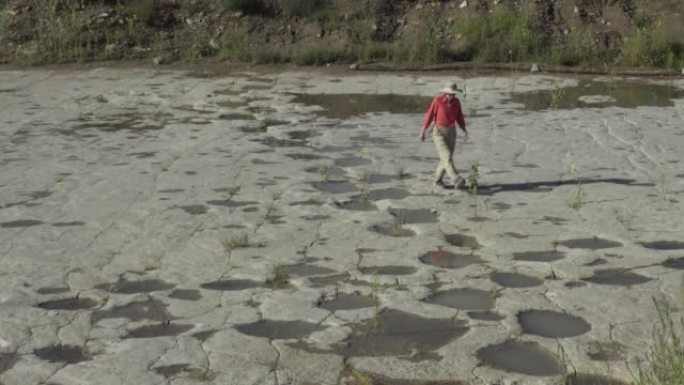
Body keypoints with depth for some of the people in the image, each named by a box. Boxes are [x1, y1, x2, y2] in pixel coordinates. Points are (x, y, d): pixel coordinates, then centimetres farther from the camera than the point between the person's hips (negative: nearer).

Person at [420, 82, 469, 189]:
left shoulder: (456, 101, 1)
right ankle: (457, 180, -30)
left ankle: (438, 180, 26)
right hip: (439, 133, -6)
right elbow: (429, 115, -8)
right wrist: (423, 132, -4)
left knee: (446, 158, 9)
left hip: (451, 133, 6)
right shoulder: (438, 100, -13)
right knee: (447, 157, -18)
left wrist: (465, 131, -3)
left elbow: (459, 118, 8)